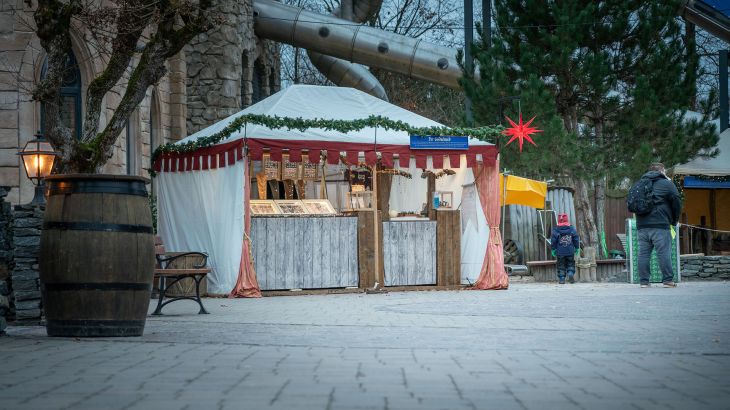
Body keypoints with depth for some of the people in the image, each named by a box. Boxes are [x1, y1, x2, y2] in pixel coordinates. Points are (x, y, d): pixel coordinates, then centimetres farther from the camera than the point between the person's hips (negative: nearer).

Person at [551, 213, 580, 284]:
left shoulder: (555, 231, -6)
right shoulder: (572, 229, -1)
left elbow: (553, 241, -4)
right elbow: (576, 239, 4)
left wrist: (553, 249, 7)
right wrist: (577, 248, 14)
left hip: (560, 252, -1)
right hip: (570, 252, 1)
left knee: (561, 265, 6)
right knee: (570, 264, 12)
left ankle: (561, 279, 2)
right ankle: (571, 273, -11)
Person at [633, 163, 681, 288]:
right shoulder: (667, 184, 2)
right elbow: (677, 203, 0)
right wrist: (674, 221, 14)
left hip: (642, 225, 5)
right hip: (660, 225, -5)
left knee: (643, 254, 4)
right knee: (664, 253, -3)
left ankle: (643, 281, 4)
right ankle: (668, 280, -5)